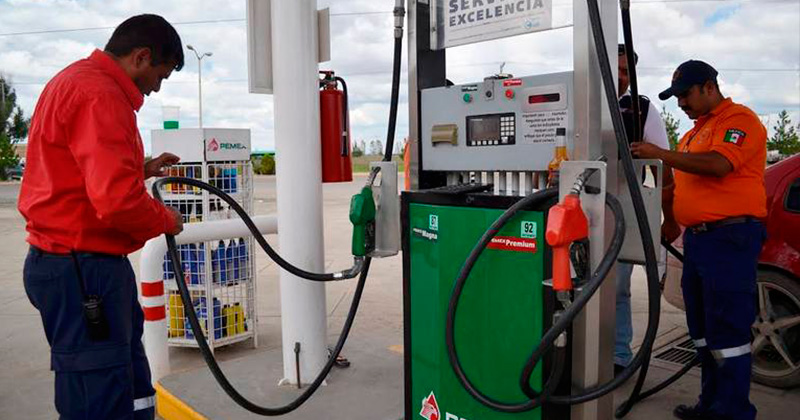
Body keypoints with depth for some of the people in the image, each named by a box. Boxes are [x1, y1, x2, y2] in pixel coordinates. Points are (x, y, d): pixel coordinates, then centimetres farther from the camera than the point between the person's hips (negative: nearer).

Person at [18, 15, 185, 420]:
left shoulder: (77, 79, 16)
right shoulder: (99, 94, -19)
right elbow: (118, 202, -29)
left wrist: (141, 168, 15)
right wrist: (166, 219, -10)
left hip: (79, 263, 11)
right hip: (83, 268, -11)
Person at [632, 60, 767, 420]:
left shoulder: (739, 119, -6)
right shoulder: (697, 130, 23)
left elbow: (717, 165, -23)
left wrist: (659, 154, -19)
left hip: (728, 236, -10)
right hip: (697, 237, 10)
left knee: (727, 330, -6)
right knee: (703, 330, 15)